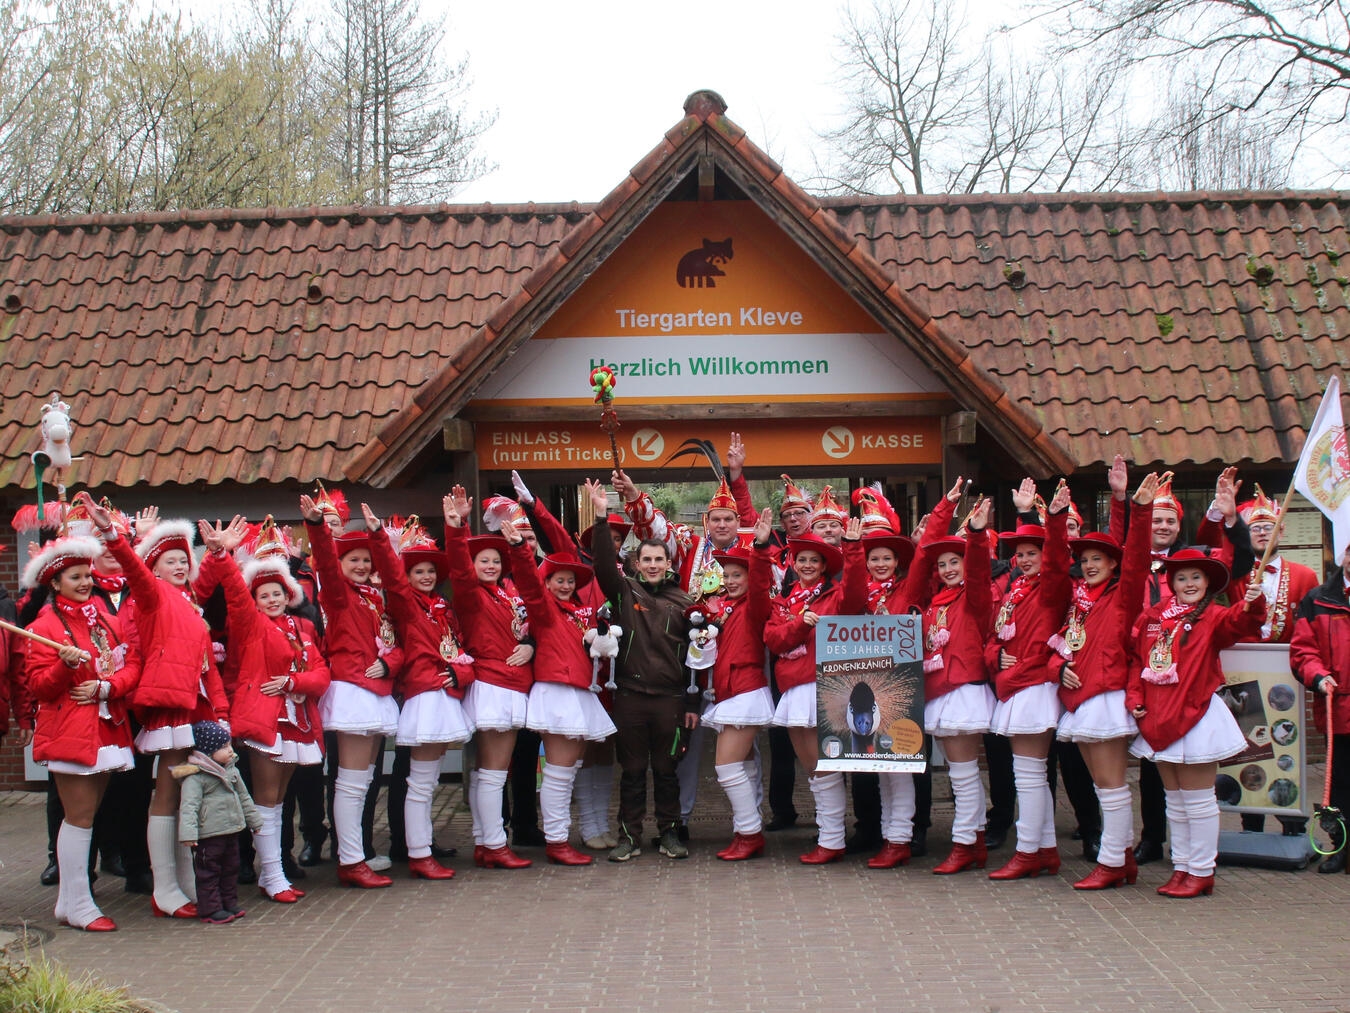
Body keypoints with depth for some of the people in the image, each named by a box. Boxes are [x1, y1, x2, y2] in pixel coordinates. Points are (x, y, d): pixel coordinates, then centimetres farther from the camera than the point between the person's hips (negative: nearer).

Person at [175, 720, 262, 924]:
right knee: (208, 873, 0)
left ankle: (230, 903, 27)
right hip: (208, 836, -8)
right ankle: (211, 909, 7)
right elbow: (189, 806, -22)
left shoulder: (232, 770, 10)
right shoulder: (195, 777, -15)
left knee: (231, 869, 16)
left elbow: (243, 798, 21)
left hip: (231, 832, 8)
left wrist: (254, 821, 26)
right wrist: (188, 833, -31)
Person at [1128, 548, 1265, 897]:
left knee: (1198, 800, 1)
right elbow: (1137, 661, 12)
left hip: (1196, 716, -5)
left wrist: (1253, 604, -46)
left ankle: (1201, 872, 10)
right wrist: (1134, 697, -1)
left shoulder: (1212, 616, -4)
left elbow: (1238, 622, -26)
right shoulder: (1152, 618, 8)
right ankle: (1181, 868, 24)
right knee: (1175, 800, 14)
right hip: (1159, 719, 5)